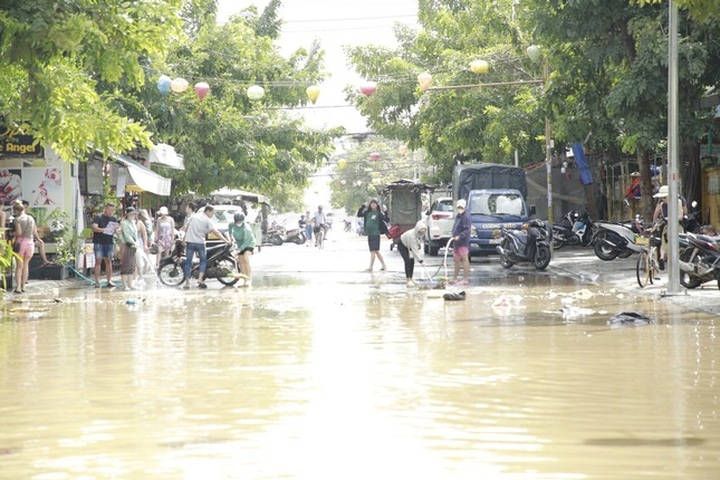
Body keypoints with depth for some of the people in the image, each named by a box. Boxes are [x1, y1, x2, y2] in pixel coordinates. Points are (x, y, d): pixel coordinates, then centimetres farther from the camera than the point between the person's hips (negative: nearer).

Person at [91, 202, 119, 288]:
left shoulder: (114, 218, 11)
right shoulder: (98, 217, -4)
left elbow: (116, 228, 12)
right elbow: (94, 228, -15)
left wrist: (116, 229, -13)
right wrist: (104, 230, -30)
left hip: (109, 242, 4)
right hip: (98, 242, -4)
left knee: (109, 261, 6)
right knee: (98, 261, -6)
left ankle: (109, 281, 9)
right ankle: (97, 281, -7)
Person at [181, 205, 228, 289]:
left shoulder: (192, 217, 11)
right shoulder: (207, 220, -2)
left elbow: (186, 228, 13)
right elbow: (215, 232, -9)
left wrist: (185, 238, 26)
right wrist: (226, 241, -9)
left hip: (189, 242, 3)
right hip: (200, 242, -3)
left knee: (188, 262, 6)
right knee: (203, 261, 12)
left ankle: (187, 282, 1)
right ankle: (200, 279, -4)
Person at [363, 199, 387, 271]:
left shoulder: (378, 213, -6)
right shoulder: (367, 212, 11)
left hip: (375, 234, -7)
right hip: (369, 234, 7)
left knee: (373, 250, -7)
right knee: (376, 251, 13)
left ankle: (371, 267, -4)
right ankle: (383, 265, 23)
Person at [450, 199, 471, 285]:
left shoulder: (466, 216, -14)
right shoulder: (458, 216, 16)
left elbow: (467, 230, -22)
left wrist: (459, 236, -31)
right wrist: (454, 236, 15)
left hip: (463, 243, -10)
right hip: (456, 242, 10)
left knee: (465, 259, -5)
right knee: (456, 260, 15)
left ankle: (465, 279, -2)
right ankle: (454, 279, 23)